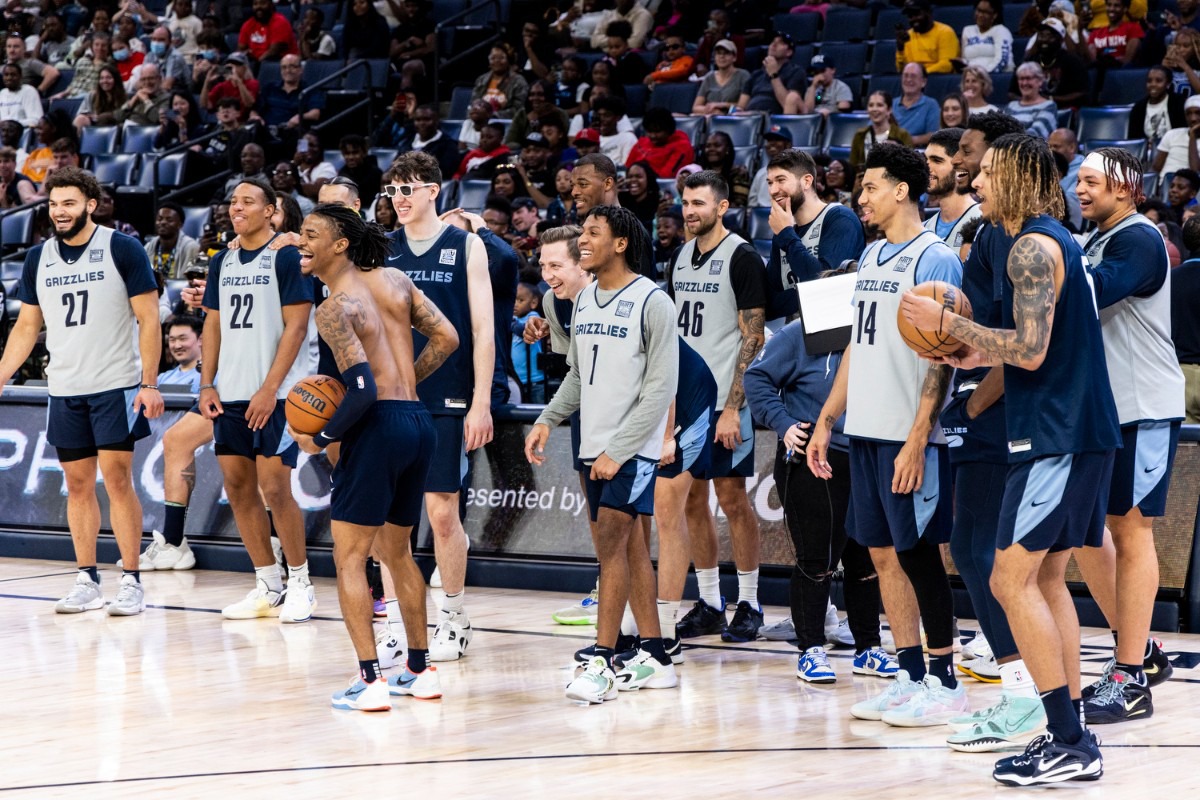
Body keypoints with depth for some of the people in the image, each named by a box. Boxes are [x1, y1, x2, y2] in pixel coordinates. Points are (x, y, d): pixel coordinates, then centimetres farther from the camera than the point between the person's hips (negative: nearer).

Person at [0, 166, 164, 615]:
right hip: (64, 390, 5)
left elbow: (148, 319, -7)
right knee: (77, 485, 7)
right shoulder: (38, 258, 8)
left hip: (116, 387, -5)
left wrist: (149, 384, -14)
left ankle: (132, 583, -2)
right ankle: (87, 582, 13)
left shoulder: (122, 250, -6)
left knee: (117, 480, -7)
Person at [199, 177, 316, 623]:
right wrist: (207, 385, 6)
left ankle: (300, 583, 3)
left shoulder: (286, 257, -7)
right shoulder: (222, 263, 14)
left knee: (274, 487, -9)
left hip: (274, 394, -7)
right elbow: (214, 325, 17)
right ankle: (267, 586, 14)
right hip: (230, 394, 7)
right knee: (238, 489, 6)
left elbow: (296, 326, -11)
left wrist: (269, 389, -17)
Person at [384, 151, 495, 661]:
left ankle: (453, 619, 15)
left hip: (446, 401, -3)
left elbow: (483, 330, -1)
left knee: (443, 512, 0)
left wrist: (481, 403, -8)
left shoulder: (465, 246, 1)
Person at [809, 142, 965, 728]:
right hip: (865, 431, 8)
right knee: (883, 554, 9)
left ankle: (944, 680, 5)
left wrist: (917, 440, -20)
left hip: (909, 437, -8)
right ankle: (910, 678, 16)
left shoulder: (935, 260, -10)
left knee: (918, 553, -3)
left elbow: (942, 359, -15)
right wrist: (826, 421, 18)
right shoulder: (871, 256, 15)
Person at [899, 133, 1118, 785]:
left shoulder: (1033, 247, -13)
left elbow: (1031, 349, -21)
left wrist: (948, 322, -14)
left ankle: (1068, 742, -10)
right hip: (1081, 432, 10)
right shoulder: (1059, 243, 18)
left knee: (1012, 581, -9)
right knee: (1046, 579, 13)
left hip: (1055, 437, -10)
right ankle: (1071, 740, 13)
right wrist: (984, 356, 15)